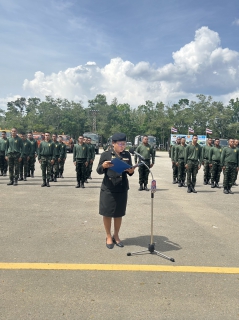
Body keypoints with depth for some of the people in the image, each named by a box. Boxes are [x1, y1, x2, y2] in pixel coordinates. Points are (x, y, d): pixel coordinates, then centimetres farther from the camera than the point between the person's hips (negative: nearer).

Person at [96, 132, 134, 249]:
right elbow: (99, 171, -3)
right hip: (108, 188, -3)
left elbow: (130, 172, 10)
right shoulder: (106, 154, -4)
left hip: (122, 189, 3)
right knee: (107, 213, 6)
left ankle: (116, 236, 29)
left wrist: (131, 171, -13)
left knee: (119, 214, 11)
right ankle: (108, 237, 23)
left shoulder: (127, 155, 6)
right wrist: (103, 166, -24)